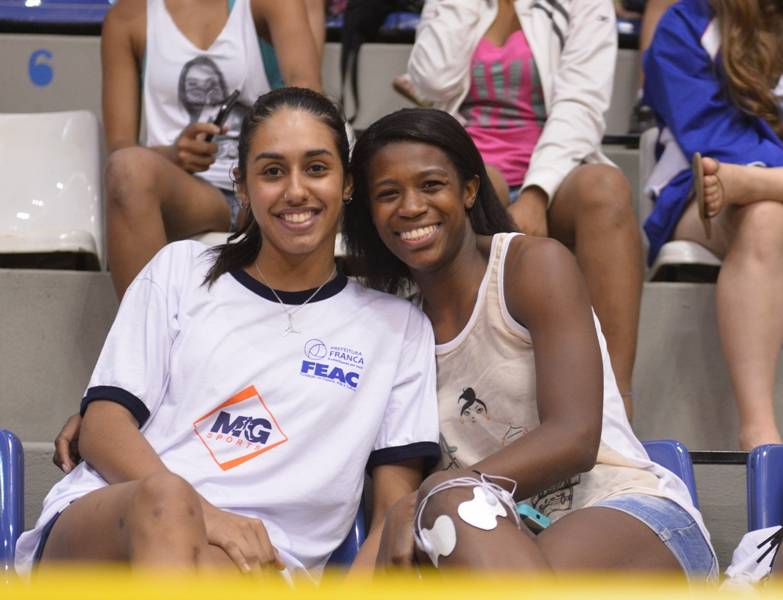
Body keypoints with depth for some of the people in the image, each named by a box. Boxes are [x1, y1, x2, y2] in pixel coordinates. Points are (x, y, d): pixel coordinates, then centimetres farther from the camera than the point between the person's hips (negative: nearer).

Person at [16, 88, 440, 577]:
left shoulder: (398, 326, 17)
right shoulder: (180, 269, 19)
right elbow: (101, 426, 8)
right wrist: (200, 512, -13)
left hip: (260, 563, -1)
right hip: (97, 529, 1)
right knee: (166, 499, -38)